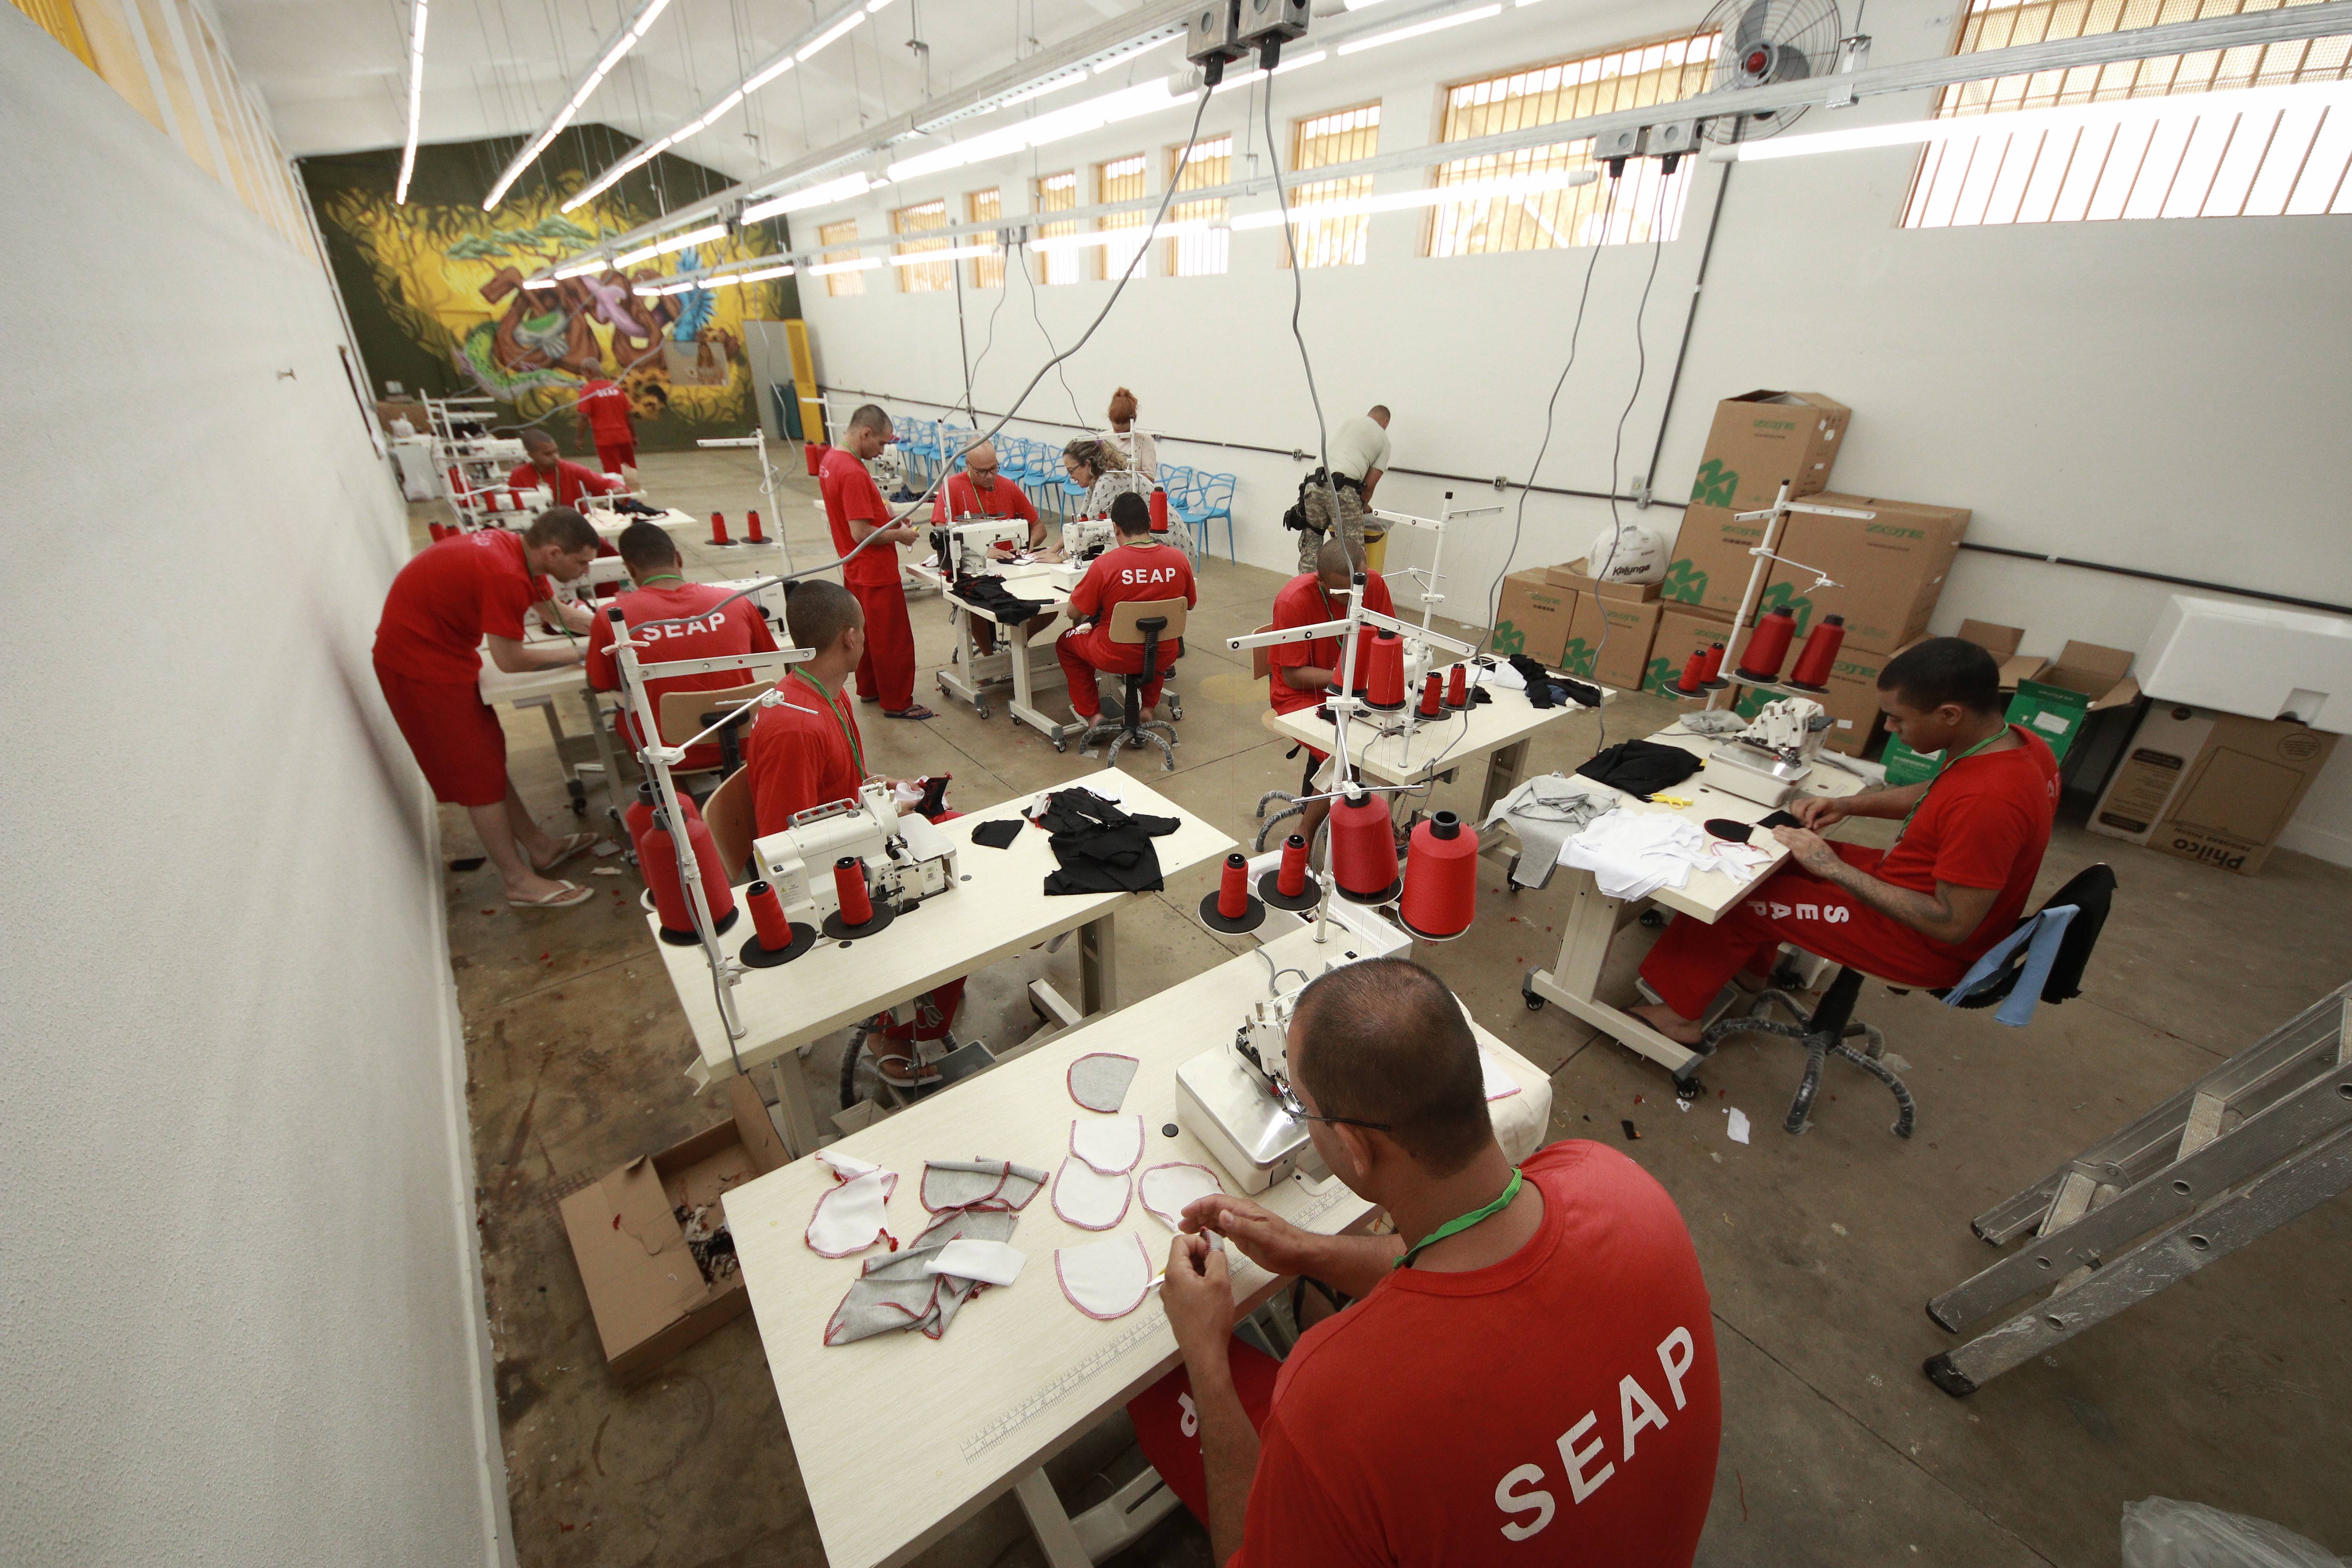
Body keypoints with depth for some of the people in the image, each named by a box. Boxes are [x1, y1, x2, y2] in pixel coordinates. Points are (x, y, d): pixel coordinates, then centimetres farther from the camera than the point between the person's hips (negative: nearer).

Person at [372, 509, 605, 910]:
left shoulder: (517, 549, -2)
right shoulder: (505, 575, -30)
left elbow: (553, 610, 14)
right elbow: (510, 660, -23)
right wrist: (577, 652, -11)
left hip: (439, 647, 9)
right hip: (419, 663, -9)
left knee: (487, 757, 15)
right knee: (478, 770, -3)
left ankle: (539, 846, 27)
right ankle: (520, 882, 7)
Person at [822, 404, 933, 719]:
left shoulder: (831, 459, 6)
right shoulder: (853, 473, -25)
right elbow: (861, 534, -27)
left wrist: (891, 520, 6)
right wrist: (899, 535, -13)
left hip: (856, 571, 10)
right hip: (877, 573, -10)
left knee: (867, 633, 22)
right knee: (894, 640, 2)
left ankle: (869, 689, 35)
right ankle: (897, 703, 12)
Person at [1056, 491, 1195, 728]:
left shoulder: (1105, 564, -20)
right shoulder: (1178, 559, -10)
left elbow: (1074, 613, -10)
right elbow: (1190, 604, 7)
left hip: (1116, 659, -3)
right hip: (1163, 657, 3)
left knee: (1065, 642, 26)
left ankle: (1091, 713, 25)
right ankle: (1150, 706, 35)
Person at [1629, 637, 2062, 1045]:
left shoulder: (1988, 802, -36)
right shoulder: (2015, 741, -7)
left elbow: (1952, 925, -29)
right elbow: (1932, 796, 14)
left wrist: (1834, 869, -27)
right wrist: (1847, 804, 0)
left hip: (1924, 943, -9)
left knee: (1736, 900, -7)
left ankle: (1681, 1012, 11)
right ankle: (1751, 965, 33)